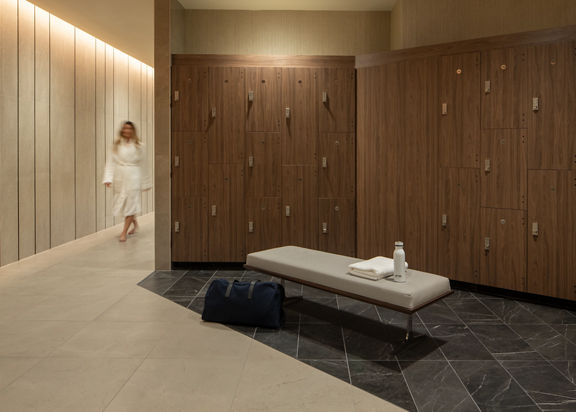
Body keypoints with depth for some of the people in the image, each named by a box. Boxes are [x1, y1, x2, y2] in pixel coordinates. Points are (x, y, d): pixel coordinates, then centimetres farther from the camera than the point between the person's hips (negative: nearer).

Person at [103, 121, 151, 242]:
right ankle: (134, 223, 37)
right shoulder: (116, 145, 6)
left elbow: (143, 165, 5)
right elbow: (111, 162, 2)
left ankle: (124, 232, 1)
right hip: (119, 178, 3)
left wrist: (145, 183, 6)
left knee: (131, 203, -6)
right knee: (121, 203, 10)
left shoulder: (138, 146, 2)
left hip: (133, 178, -3)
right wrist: (108, 178, -9)